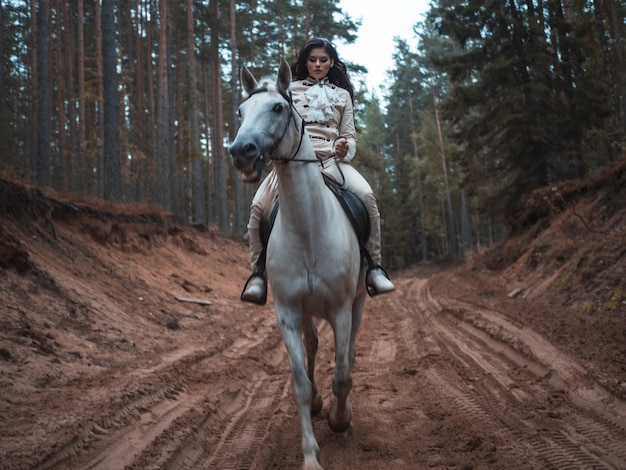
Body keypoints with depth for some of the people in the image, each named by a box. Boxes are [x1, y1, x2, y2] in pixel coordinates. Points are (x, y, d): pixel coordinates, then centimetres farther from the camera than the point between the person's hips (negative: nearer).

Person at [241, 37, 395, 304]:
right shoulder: (291, 89, 18)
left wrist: (345, 149, -7)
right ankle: (258, 274, -12)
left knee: (366, 195, -28)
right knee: (258, 206, -24)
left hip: (331, 158, 0)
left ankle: (374, 267, -18)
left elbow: (350, 135, 16)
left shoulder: (342, 95, 21)